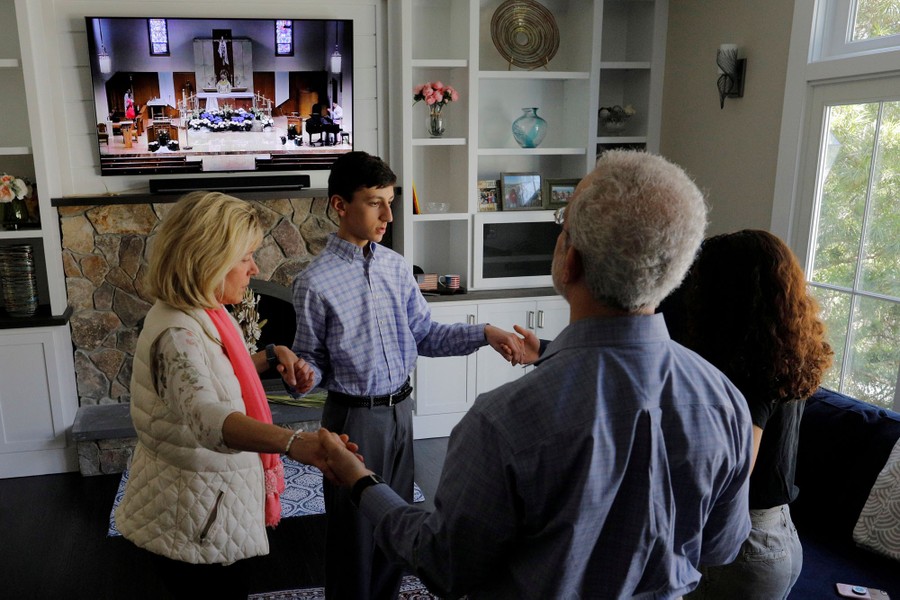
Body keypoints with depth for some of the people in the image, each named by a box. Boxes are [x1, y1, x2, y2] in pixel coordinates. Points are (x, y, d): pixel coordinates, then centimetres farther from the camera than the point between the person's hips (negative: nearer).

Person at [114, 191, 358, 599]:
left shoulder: (201, 315, 2)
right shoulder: (177, 333, -29)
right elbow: (207, 417, -47)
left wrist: (274, 355, 1)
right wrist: (294, 442, -63)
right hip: (195, 518, -9)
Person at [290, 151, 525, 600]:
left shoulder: (396, 267, 2)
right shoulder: (316, 282, -15)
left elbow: (425, 336, 4)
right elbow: (311, 358, -8)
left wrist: (484, 334, -7)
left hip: (400, 410, 6)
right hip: (354, 416, -5)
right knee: (354, 527, 10)